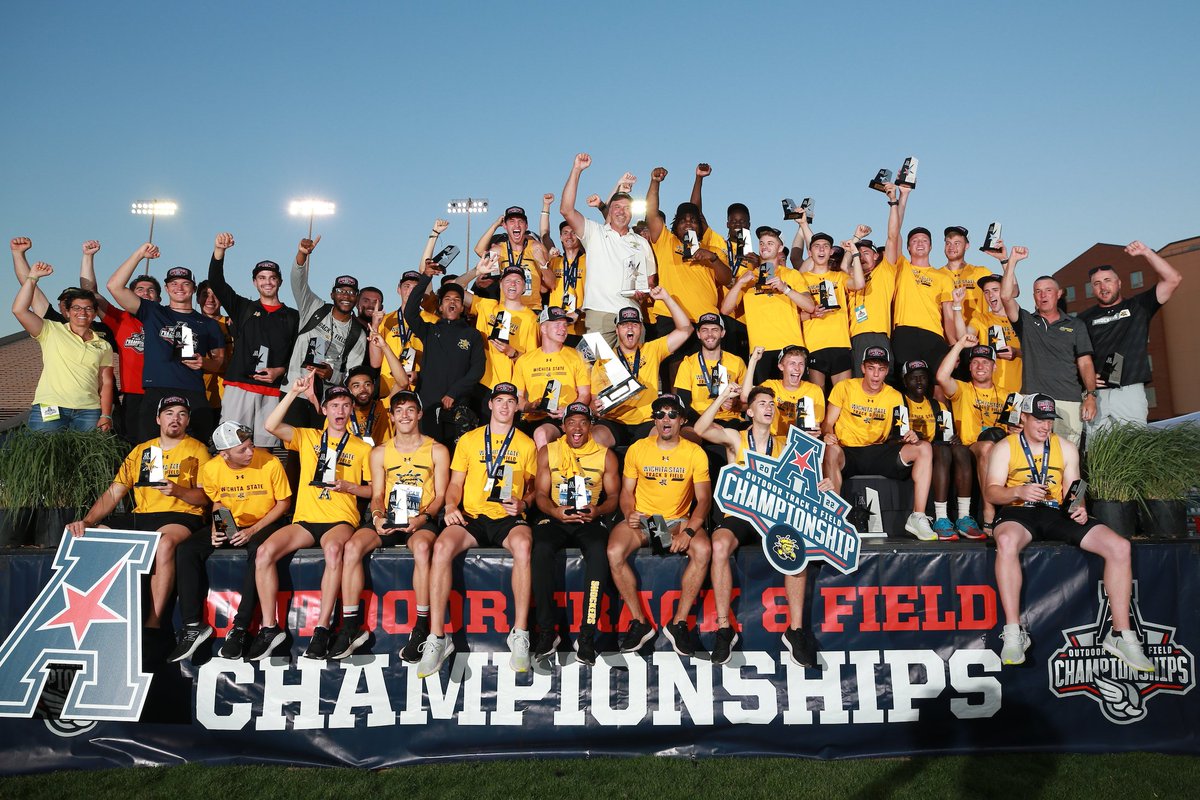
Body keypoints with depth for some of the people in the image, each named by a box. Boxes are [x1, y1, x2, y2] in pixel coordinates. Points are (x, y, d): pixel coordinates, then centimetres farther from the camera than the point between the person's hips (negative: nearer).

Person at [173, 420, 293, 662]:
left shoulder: (270, 463, -17)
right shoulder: (211, 469, -7)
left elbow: (284, 503, -7)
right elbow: (217, 502, 12)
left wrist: (253, 530, -17)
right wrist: (216, 529, -7)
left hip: (264, 523, -4)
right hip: (228, 524, 4)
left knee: (259, 551, -38)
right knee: (186, 550, -19)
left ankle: (240, 629, -29)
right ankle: (193, 626, -14)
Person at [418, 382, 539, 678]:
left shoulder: (527, 444, 15)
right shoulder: (468, 440, 17)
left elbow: (533, 488, 18)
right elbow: (455, 483, 16)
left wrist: (523, 503, -3)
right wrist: (451, 506, -4)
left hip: (508, 519, -1)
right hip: (471, 517, 1)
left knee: (523, 545, -38)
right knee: (442, 547, -33)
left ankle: (520, 635, -30)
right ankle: (437, 638, -27)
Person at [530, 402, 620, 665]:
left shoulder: (605, 455, 11)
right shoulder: (547, 452, 12)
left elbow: (613, 497, 9)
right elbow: (540, 493, 8)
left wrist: (597, 511, -14)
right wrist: (555, 511, -14)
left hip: (590, 521, 0)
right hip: (556, 519, 1)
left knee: (599, 551, -35)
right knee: (542, 549, -33)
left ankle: (587, 635, -31)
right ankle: (547, 631, -25)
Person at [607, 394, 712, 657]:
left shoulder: (695, 453, 1)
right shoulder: (637, 449, 5)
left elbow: (704, 499, -4)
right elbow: (626, 492, 8)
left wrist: (689, 530, -21)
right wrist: (629, 513, -15)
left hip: (677, 520, -1)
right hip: (641, 519, 1)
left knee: (703, 550, -33)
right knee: (614, 552, -30)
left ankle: (679, 623, -18)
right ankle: (639, 622, -13)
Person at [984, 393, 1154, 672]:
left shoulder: (1066, 447, 16)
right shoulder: (1005, 448, 5)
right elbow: (991, 491, -4)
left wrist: (1079, 508, -11)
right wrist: (1019, 492, -24)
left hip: (1057, 513, 4)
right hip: (1020, 512, -4)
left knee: (1119, 546, -17)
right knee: (1006, 542, -40)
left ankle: (1121, 635, -10)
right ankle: (1013, 633, -34)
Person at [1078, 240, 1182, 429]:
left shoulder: (1138, 306, 15)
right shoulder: (1084, 318, 16)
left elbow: (1173, 279, 6)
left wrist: (1146, 252, 1)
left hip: (1130, 392, -1)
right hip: (1096, 394, 1)